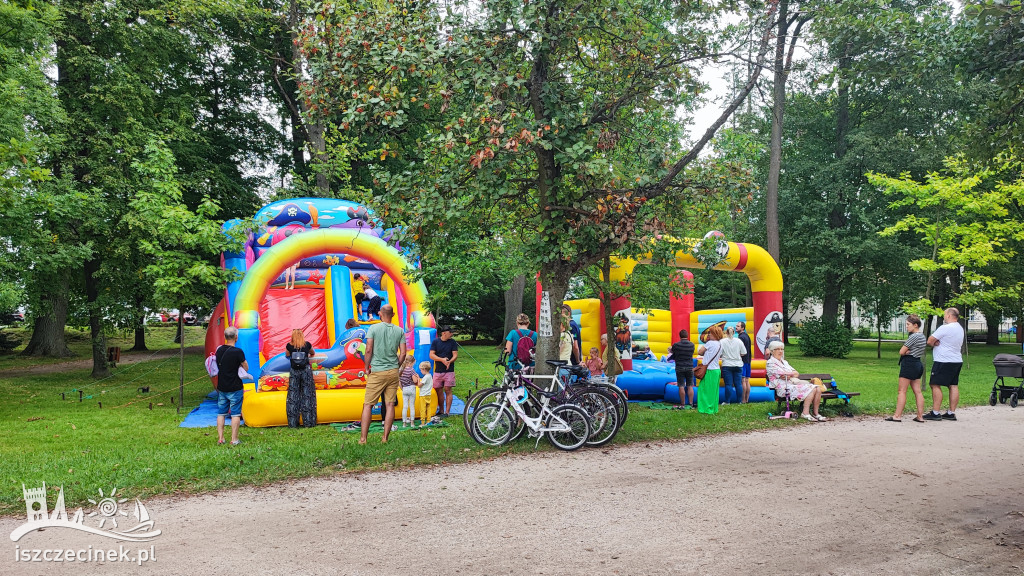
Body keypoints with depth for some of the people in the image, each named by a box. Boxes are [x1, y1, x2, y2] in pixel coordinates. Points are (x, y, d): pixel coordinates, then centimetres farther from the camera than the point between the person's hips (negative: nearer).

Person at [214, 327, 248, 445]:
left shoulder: (219, 350, 2)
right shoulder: (238, 352, -16)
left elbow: (217, 367, 14)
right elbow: (246, 368, -7)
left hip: (221, 387, 5)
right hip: (235, 388, -5)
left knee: (221, 413, 13)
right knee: (235, 414, 4)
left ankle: (220, 438, 16)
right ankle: (234, 440, 6)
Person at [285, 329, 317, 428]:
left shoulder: (289, 346, 5)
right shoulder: (307, 345, 6)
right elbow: (312, 353, 28)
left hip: (294, 372, 0)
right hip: (306, 371, 0)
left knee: (293, 397, 4)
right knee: (307, 395, 3)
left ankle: (292, 423, 4)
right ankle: (308, 422, 2)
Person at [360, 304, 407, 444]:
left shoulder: (374, 328, -4)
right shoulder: (400, 331, 5)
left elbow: (368, 350, -8)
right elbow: (403, 353, 3)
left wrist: (367, 368, 4)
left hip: (377, 372, -3)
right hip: (393, 372, 3)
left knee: (368, 405, 2)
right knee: (390, 404, 5)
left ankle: (363, 438, 0)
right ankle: (385, 437, 6)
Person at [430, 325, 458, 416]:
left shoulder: (452, 342, 3)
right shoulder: (435, 341, 3)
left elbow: (455, 355, -2)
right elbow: (431, 355, -3)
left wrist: (450, 361, -23)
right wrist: (442, 359, -18)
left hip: (449, 370, -1)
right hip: (438, 371, 1)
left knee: (448, 390, -6)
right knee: (439, 391, 4)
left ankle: (447, 412, -4)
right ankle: (441, 411, 15)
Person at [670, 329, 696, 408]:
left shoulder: (676, 345, -10)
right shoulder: (692, 345, -2)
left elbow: (673, 356, 0)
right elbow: (691, 355, 11)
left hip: (679, 368, -2)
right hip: (689, 368, 2)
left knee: (681, 387, 2)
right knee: (690, 386, 7)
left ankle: (683, 404, 4)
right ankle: (691, 404, 7)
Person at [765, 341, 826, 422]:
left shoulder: (784, 362, 24)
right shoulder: (770, 363, -2)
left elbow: (797, 374, 16)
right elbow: (782, 376, -13)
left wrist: (790, 376, -6)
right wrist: (793, 373, 3)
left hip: (794, 383, 8)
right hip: (785, 388, -8)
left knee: (818, 389, -11)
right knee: (811, 389, -24)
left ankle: (816, 413, -9)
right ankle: (805, 413, -24)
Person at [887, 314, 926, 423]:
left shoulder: (913, 336, -16)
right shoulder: (922, 336, 13)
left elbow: (901, 352, -14)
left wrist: (906, 352, 5)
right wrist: (908, 351, -6)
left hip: (909, 364, -9)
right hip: (918, 363, 9)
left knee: (902, 391, -5)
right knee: (917, 391, 8)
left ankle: (897, 415, -3)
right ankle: (920, 416, 8)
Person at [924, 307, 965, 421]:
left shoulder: (945, 328, -16)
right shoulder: (960, 328, 14)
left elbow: (930, 341, -14)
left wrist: (934, 344, 7)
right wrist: (939, 343, -1)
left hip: (944, 362, -9)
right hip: (957, 360, 9)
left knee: (936, 385, -5)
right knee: (954, 386, 8)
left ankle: (935, 413, -7)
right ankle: (951, 413, 11)